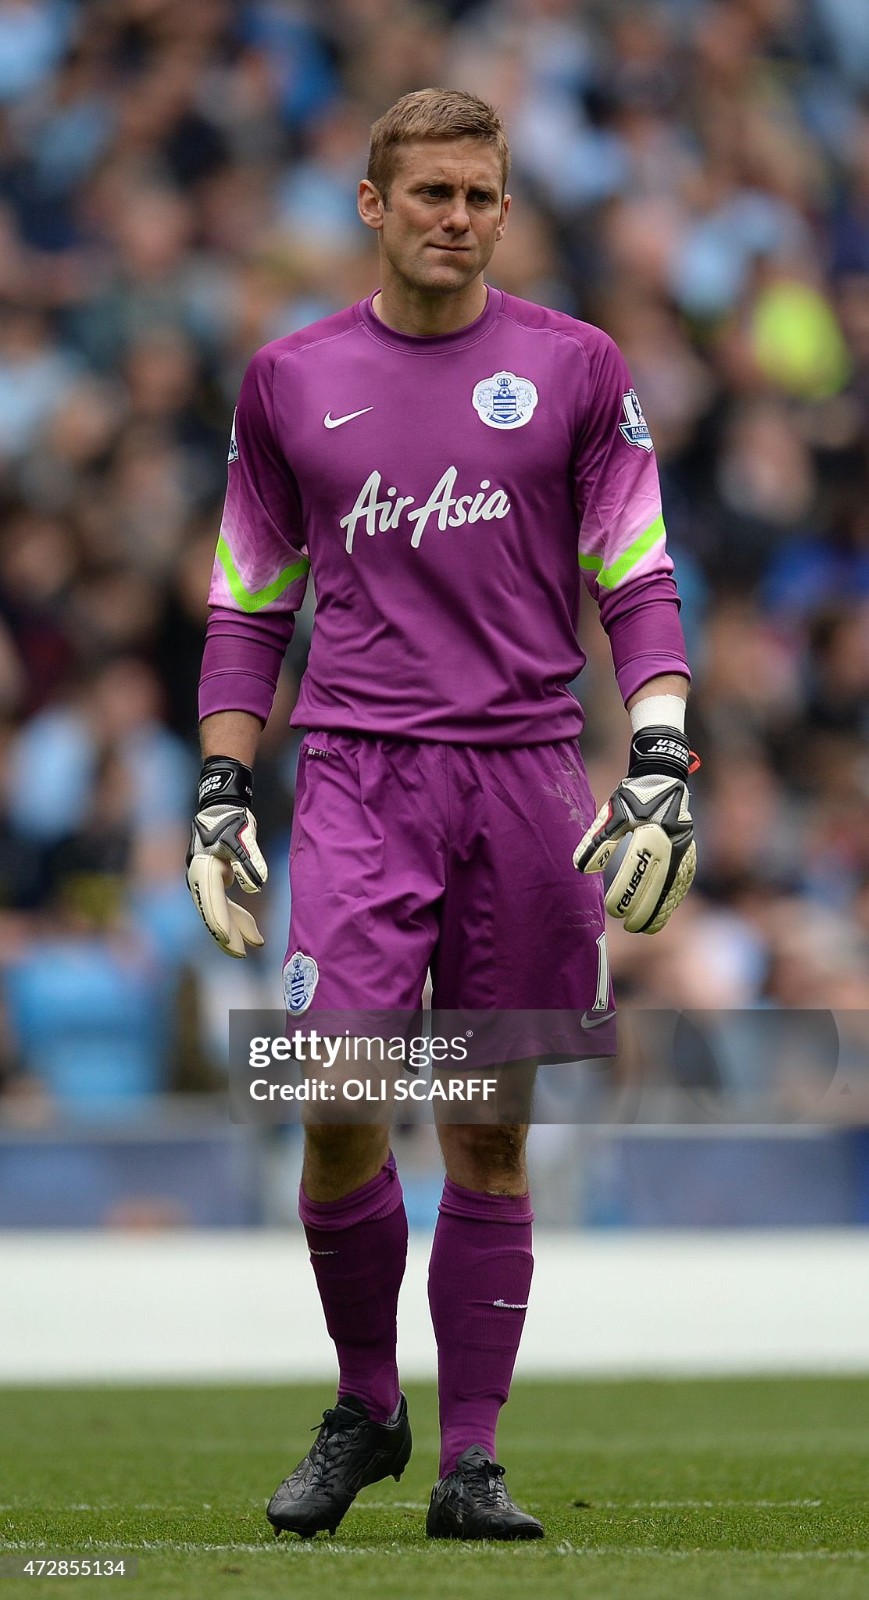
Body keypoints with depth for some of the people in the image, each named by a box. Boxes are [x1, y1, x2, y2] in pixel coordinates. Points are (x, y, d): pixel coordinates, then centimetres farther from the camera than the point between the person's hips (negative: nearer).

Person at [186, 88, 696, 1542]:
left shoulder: (575, 370, 6)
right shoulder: (289, 382, 9)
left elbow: (639, 587, 6)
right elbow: (250, 605, 15)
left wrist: (659, 767, -6)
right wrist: (220, 798, 9)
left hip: (527, 770, 0)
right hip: (359, 776, 0)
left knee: (490, 1135, 2)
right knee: (339, 1107, -12)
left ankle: (469, 1463, 8)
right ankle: (364, 1409, 8)